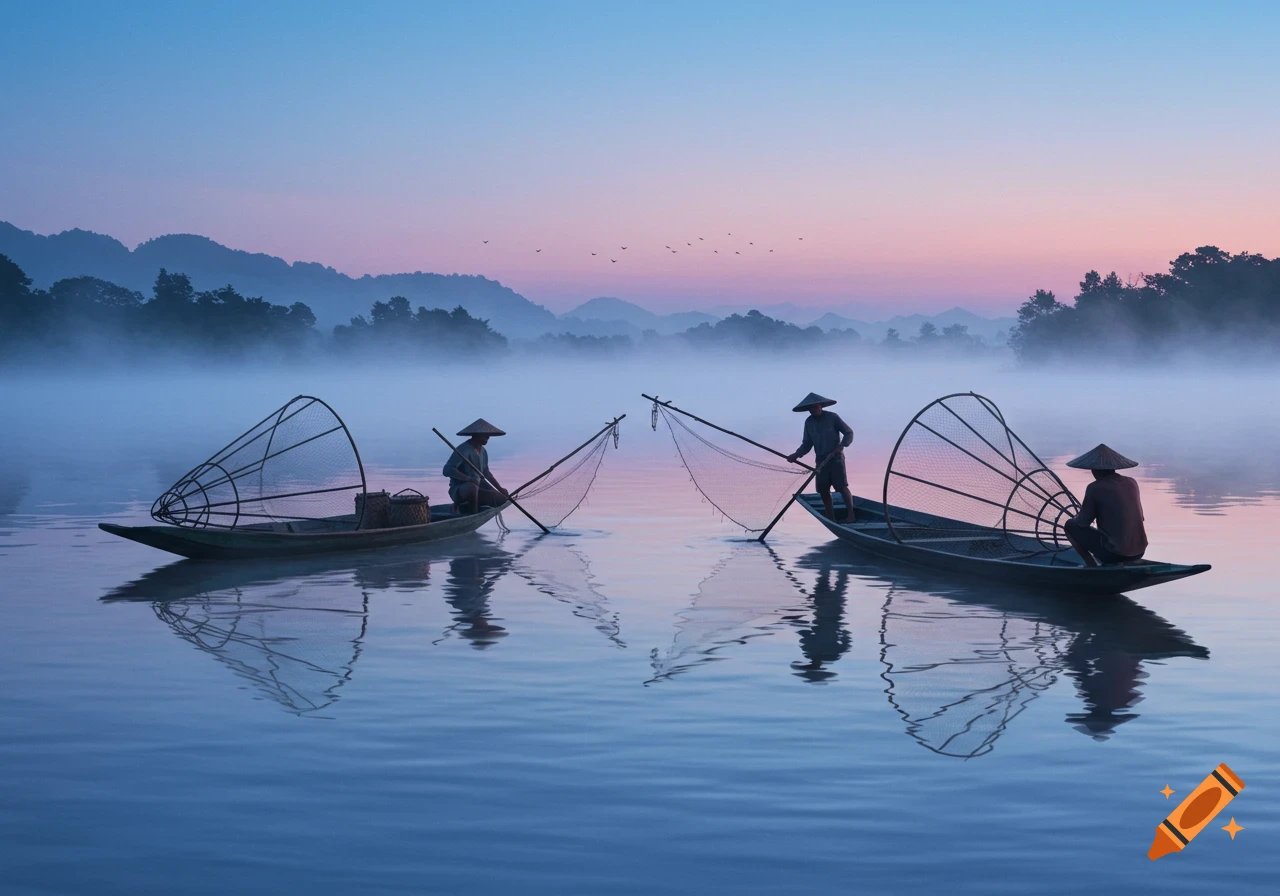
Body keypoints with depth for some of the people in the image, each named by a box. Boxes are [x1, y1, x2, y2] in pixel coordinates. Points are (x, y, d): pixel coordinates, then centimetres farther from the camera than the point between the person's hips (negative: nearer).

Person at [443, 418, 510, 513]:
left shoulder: (483, 452, 11)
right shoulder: (464, 449, -17)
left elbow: (486, 473, 26)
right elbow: (447, 470, -27)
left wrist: (500, 489, 15)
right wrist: (468, 479, -36)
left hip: (477, 490, 9)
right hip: (458, 491, -9)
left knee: (502, 499, -9)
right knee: (472, 487, -41)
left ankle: (466, 507, 2)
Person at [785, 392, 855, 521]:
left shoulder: (832, 417, -8)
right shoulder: (808, 422, 6)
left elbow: (849, 433, -4)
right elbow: (807, 443, 10)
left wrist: (842, 445, -20)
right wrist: (797, 454, -6)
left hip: (836, 458, -5)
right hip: (821, 460, 5)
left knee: (842, 487, -11)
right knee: (823, 490, 3)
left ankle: (850, 514, -8)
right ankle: (830, 518, 13)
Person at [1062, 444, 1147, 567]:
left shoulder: (1095, 488, -10)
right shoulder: (1131, 483, 7)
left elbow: (1083, 522, -3)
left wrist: (1076, 518, 21)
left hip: (1115, 553, -6)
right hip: (1140, 551, 6)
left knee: (1070, 526, 12)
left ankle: (1092, 567, 5)